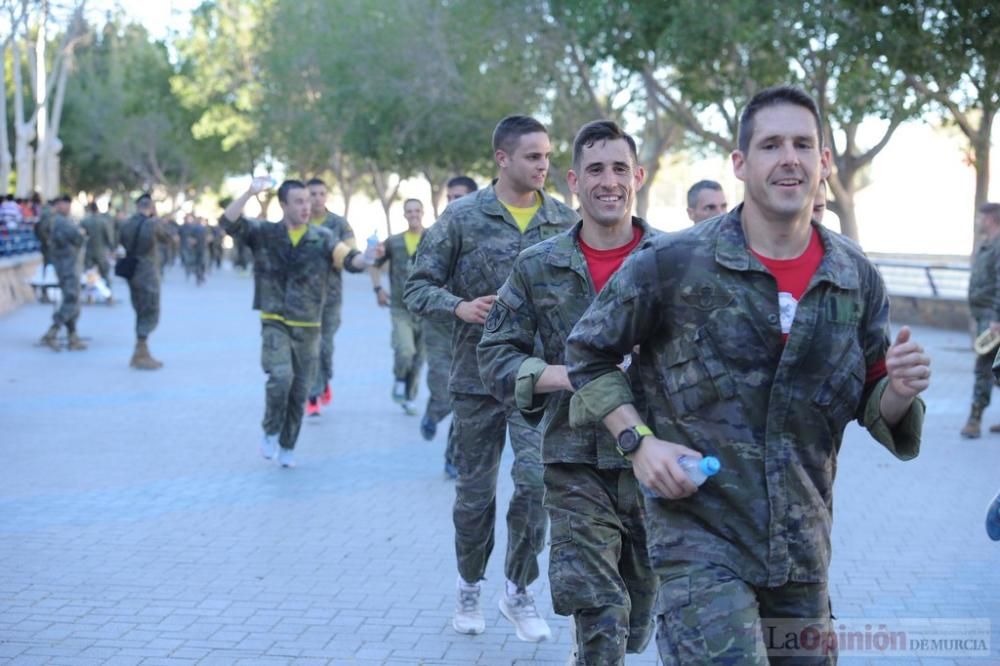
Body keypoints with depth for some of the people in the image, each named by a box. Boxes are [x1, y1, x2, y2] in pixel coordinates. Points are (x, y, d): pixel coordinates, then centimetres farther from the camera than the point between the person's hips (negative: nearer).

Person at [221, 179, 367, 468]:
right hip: (275, 322, -2)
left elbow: (350, 260, -13)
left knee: (300, 391, 8)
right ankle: (270, 432, 3)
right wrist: (250, 193, -21)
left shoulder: (322, 238, -2)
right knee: (280, 376, -22)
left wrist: (368, 258, -35)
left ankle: (287, 447, 26)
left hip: (308, 327, 2)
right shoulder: (264, 233, -1)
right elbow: (228, 222, -10)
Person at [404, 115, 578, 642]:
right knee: (475, 492, 10)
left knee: (537, 481, -11)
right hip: (476, 377, 0)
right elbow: (418, 288, -1)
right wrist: (461, 307, -19)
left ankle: (519, 590, 10)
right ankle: (469, 588, 32)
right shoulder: (462, 217, -3)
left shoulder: (564, 220, 2)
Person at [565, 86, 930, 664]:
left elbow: (873, 410, 11)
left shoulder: (856, 278, 2)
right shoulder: (673, 264, -8)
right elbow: (589, 353, 3)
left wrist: (900, 391, -12)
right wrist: (639, 441, -10)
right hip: (701, 536, -4)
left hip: (802, 546, 5)